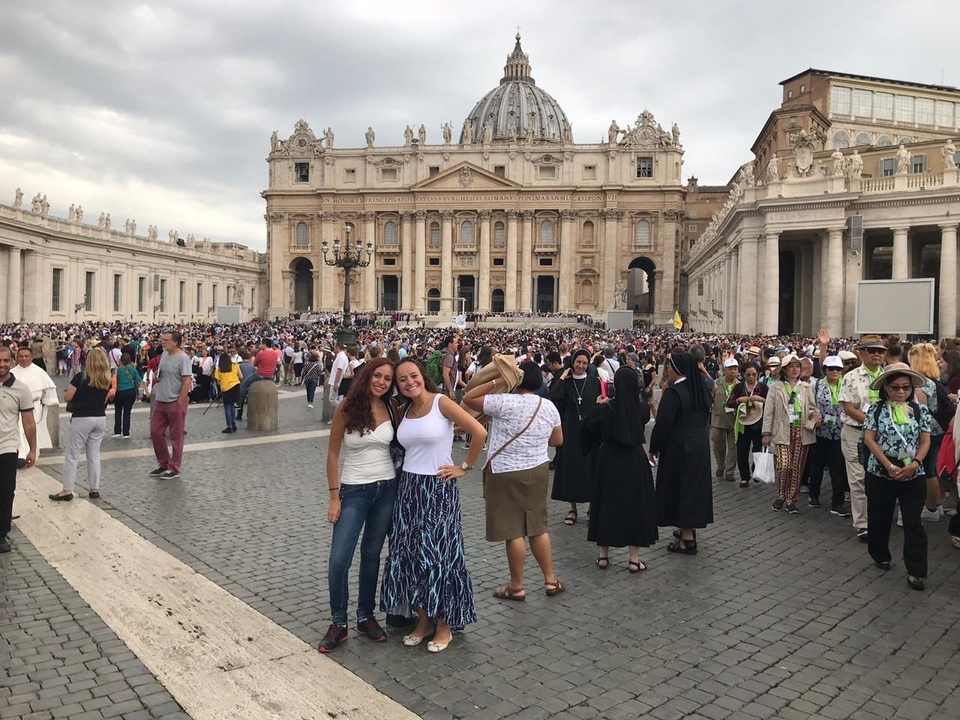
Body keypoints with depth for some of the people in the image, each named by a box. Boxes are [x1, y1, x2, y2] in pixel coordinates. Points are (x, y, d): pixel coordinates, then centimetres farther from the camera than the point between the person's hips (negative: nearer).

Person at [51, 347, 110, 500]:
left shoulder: (81, 377, -11)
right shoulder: (107, 380, 3)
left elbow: (67, 398, -5)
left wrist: (76, 392, 13)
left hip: (82, 419, -5)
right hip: (100, 419, 5)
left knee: (72, 455, 4)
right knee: (94, 455, 12)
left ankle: (67, 491, 6)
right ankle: (94, 489, 15)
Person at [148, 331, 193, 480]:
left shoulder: (183, 358, -16)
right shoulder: (164, 355, 8)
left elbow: (187, 382, -19)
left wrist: (179, 403, -18)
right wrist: (156, 377, 0)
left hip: (175, 403, -8)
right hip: (160, 401, 8)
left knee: (176, 436, 3)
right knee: (155, 432, 11)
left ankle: (174, 469, 13)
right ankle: (163, 463, 26)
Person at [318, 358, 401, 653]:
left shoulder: (392, 408, -2)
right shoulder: (346, 408, -9)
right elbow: (333, 454, -4)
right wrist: (334, 496, -7)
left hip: (387, 489, 2)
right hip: (353, 491, -2)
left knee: (372, 554, 13)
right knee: (338, 560, -4)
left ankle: (365, 617, 27)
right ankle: (338, 623, 14)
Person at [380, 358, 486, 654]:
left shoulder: (442, 402, -10)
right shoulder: (404, 411, 8)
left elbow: (480, 432, -15)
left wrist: (465, 467, -7)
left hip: (438, 489, -6)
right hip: (408, 488, 6)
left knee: (438, 554, 2)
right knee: (410, 554, 9)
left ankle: (445, 624, 18)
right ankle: (423, 619, 25)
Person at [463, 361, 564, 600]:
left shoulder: (505, 402, -17)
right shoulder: (549, 406, 2)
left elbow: (468, 399, -12)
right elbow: (558, 440, 12)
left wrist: (496, 381, -12)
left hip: (507, 474, -6)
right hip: (538, 470, 6)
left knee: (513, 531, 3)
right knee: (537, 527, 17)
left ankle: (516, 586, 14)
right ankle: (550, 579, 23)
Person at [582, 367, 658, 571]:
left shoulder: (604, 408, -14)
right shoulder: (643, 408, -11)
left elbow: (589, 426, 3)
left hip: (609, 460, 0)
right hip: (635, 461, 0)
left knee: (606, 503, 13)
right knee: (635, 504, 9)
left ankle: (603, 554, 20)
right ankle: (634, 559, 12)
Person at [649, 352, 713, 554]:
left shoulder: (673, 391, -20)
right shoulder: (700, 388, 5)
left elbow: (663, 423, -20)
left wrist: (654, 448, -9)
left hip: (678, 447, -8)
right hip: (700, 444, 8)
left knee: (679, 487, 0)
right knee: (695, 484, 17)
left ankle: (687, 539, 4)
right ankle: (690, 529, 31)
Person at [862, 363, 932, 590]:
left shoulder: (920, 410, 2)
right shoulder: (876, 408, -3)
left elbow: (925, 441, 1)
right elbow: (869, 439, -8)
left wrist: (915, 463, -16)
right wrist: (889, 466, -16)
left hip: (913, 475, 1)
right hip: (879, 473, 0)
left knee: (914, 523, -3)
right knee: (879, 518, 12)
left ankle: (915, 571, 1)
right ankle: (881, 555, 33)